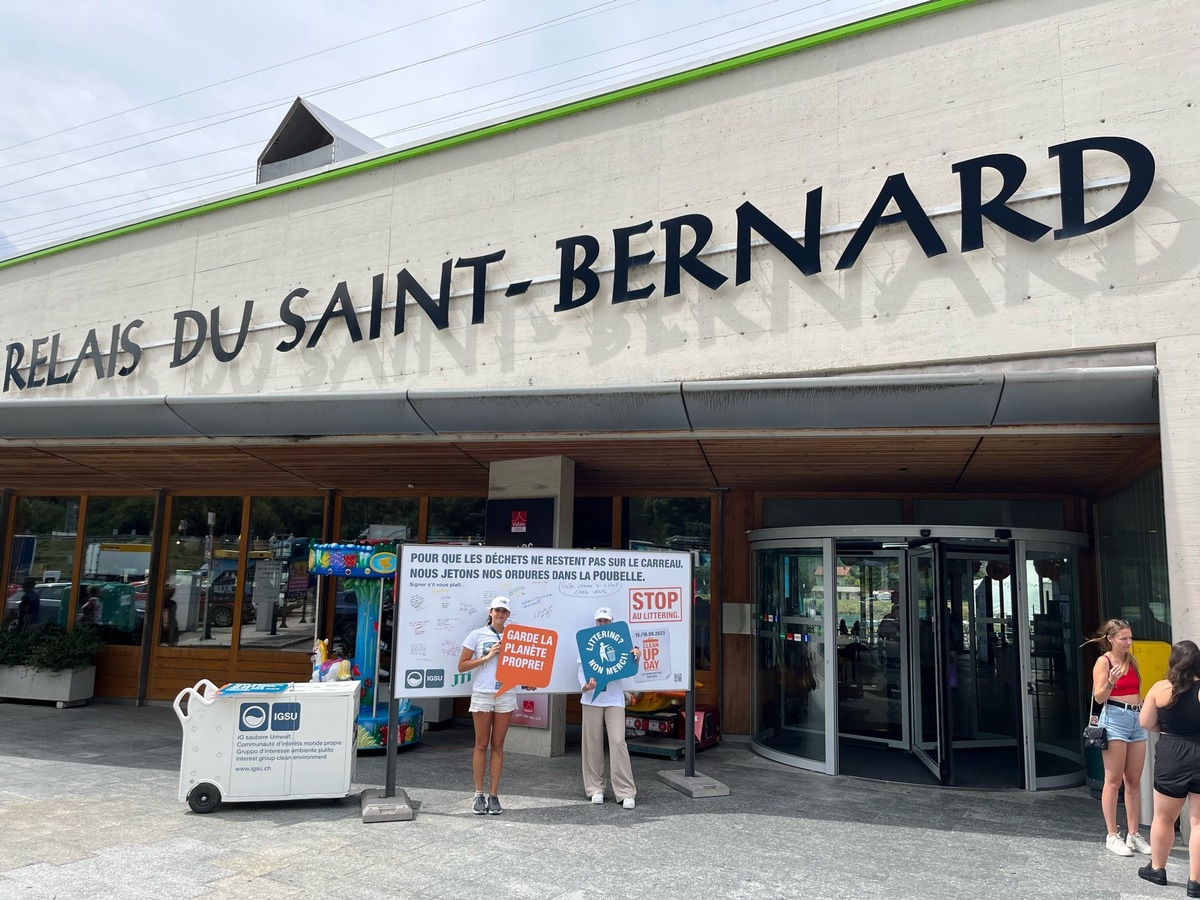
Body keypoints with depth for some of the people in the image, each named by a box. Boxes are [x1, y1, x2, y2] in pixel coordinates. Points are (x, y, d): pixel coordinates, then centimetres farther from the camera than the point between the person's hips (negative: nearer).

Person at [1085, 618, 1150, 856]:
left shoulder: (1131, 660, 14)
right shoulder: (1104, 661, -5)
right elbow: (1098, 697, -10)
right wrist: (1110, 682, -27)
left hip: (1137, 720, 7)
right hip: (1115, 719, -7)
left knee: (1134, 780, 8)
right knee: (1114, 781, -3)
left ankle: (1133, 834, 15)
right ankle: (1112, 836, 3)